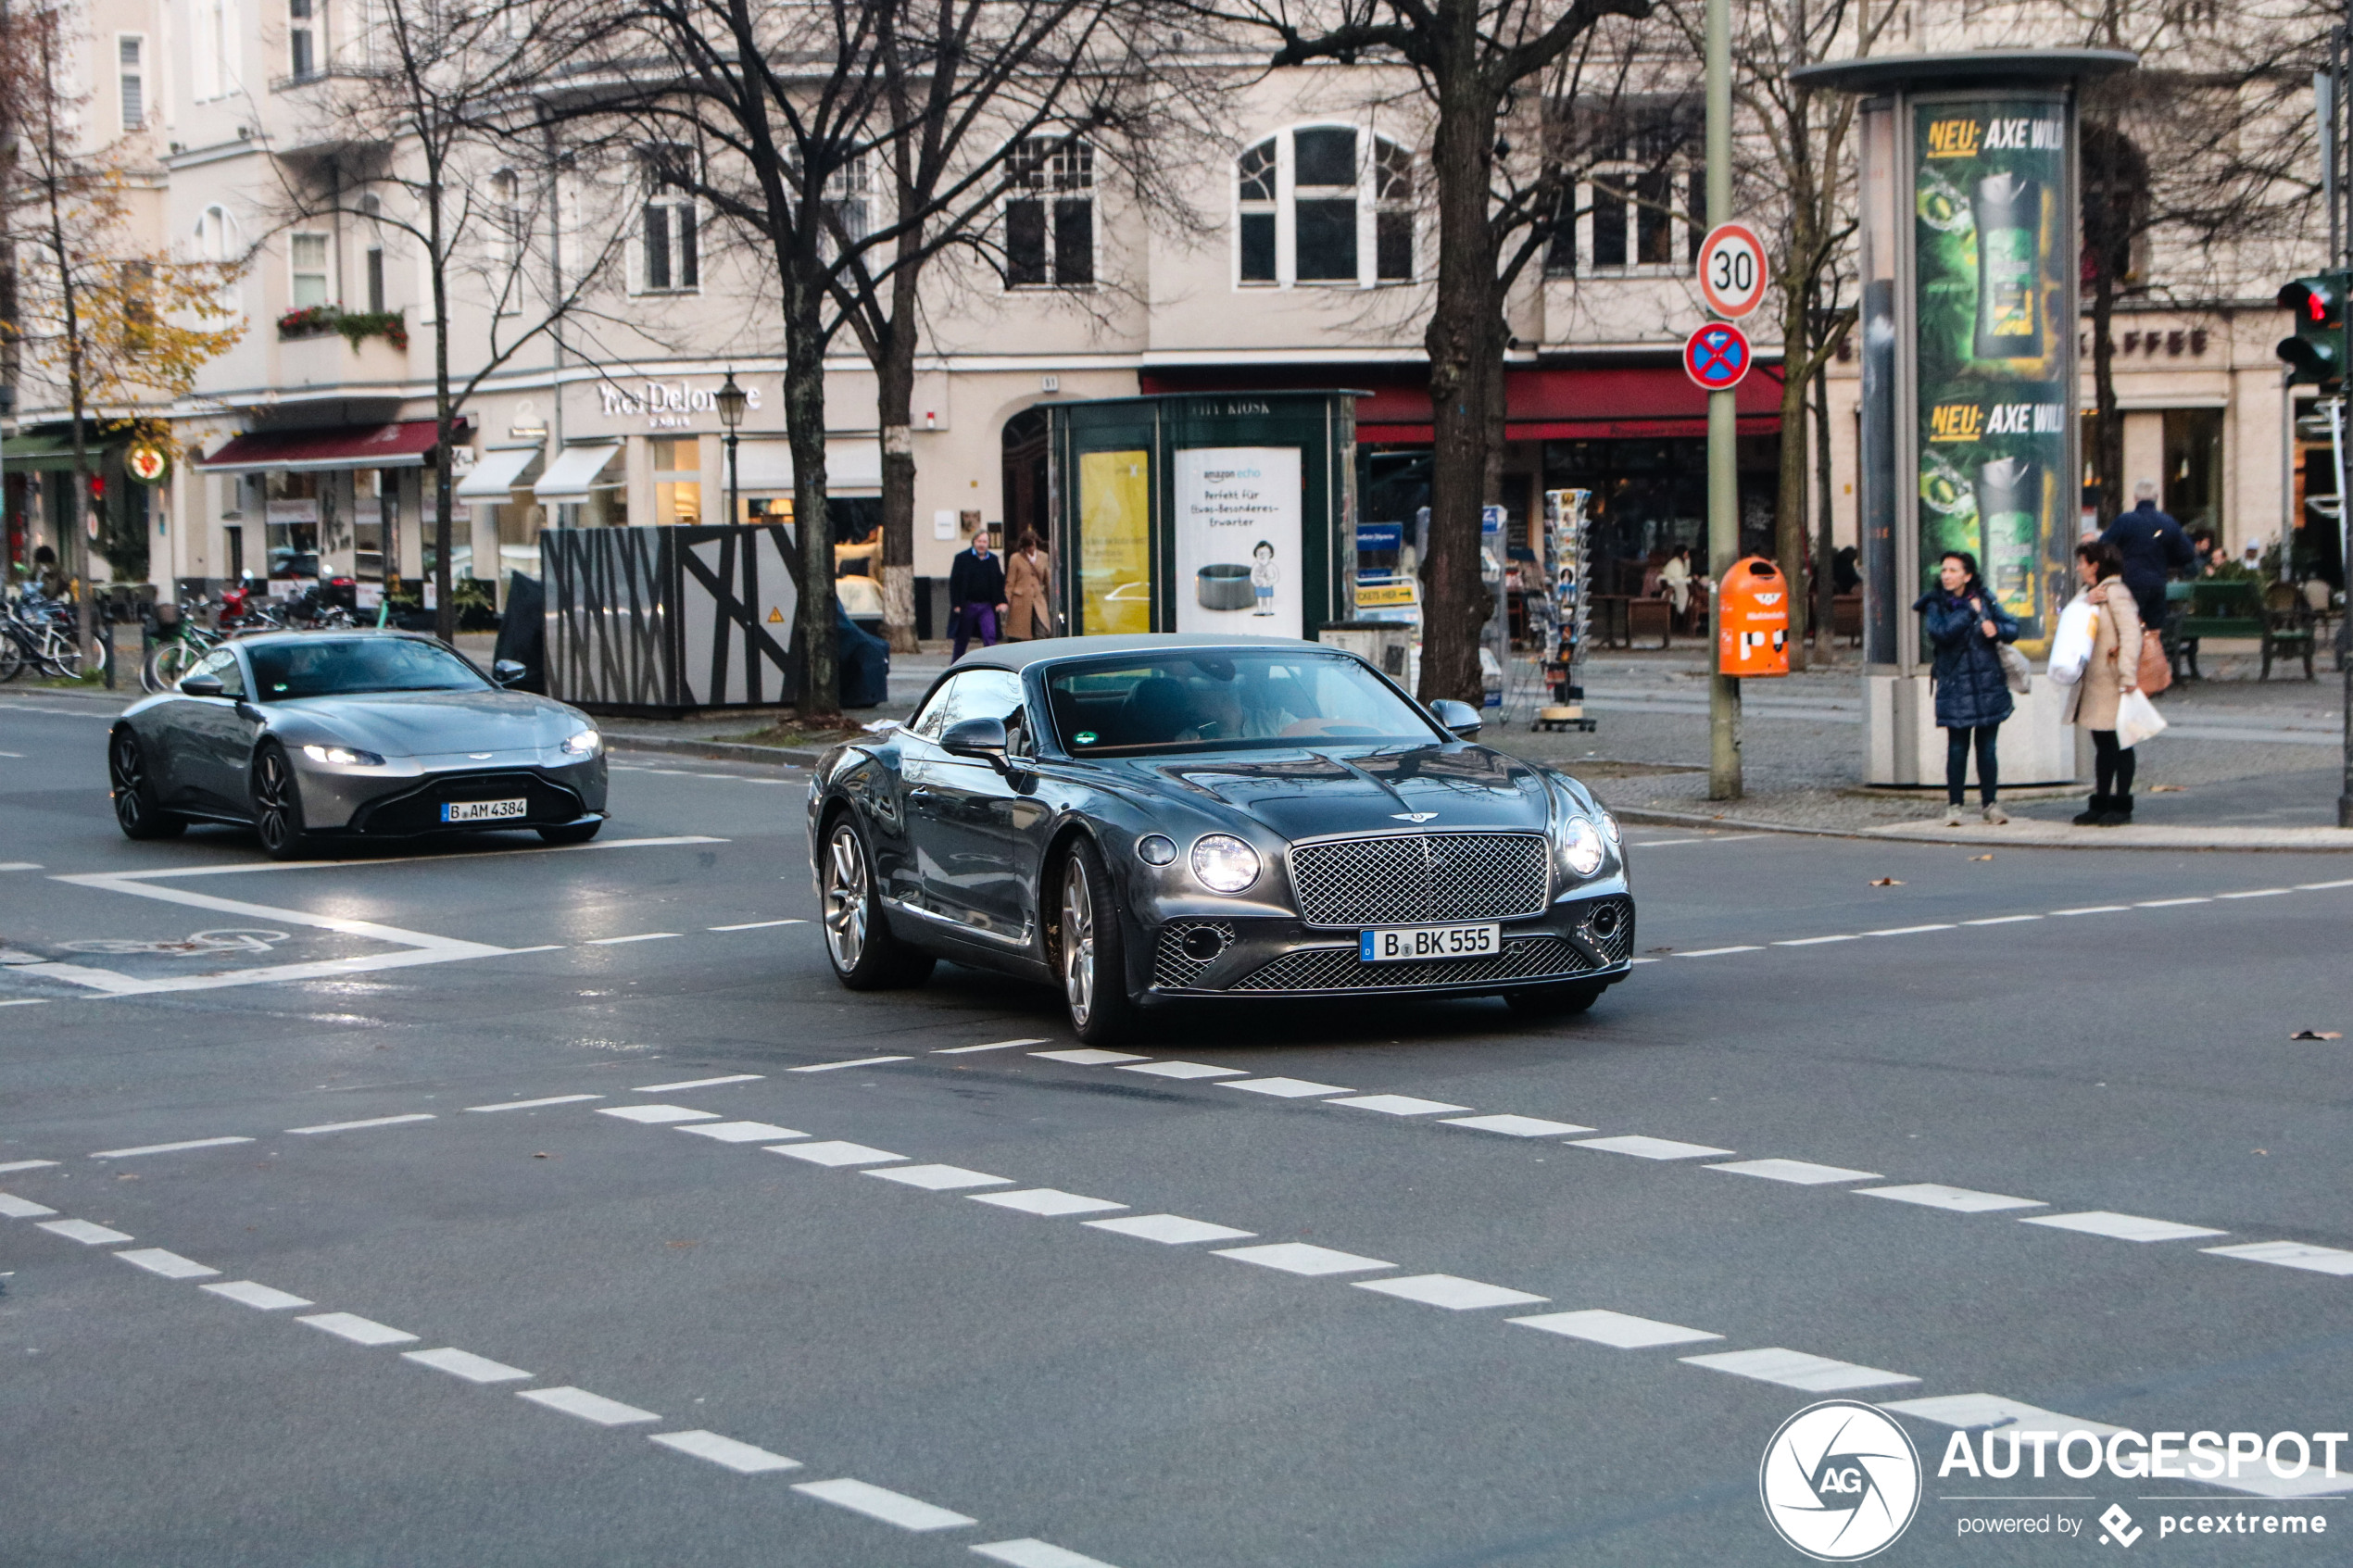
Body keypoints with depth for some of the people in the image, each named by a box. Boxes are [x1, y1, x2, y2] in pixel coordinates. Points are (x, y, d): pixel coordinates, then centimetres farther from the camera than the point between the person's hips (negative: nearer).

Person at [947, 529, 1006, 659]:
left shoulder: (994, 560, 10)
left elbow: (1000, 582, 12)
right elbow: (954, 582, -3)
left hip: (987, 607, 2)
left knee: (990, 637, -12)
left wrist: (1001, 602, -2)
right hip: (967, 606, -2)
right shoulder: (962, 558, 0)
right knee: (962, 639, 8)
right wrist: (956, 604, -10)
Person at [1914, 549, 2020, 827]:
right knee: (1957, 747, -3)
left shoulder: (1984, 599, 7)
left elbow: (2013, 627, 9)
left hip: (1988, 683, 2)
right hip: (1955, 686, -2)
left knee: (1987, 746, 5)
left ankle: (1990, 803, 13)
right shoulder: (1936, 604, 0)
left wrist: (1996, 628, -12)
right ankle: (1953, 805, 6)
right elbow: (1941, 631, -19)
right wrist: (1969, 611, -12)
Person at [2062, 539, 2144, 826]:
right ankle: (2100, 804, 16)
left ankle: (2121, 806, 1)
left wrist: (2127, 676, -27)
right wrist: (2086, 601, -12)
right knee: (2102, 744, 12)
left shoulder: (2115, 592, -11)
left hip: (2113, 682, -9)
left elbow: (2131, 634, -19)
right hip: (2093, 681, 9)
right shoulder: (2091, 592, 19)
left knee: (2119, 743, -3)